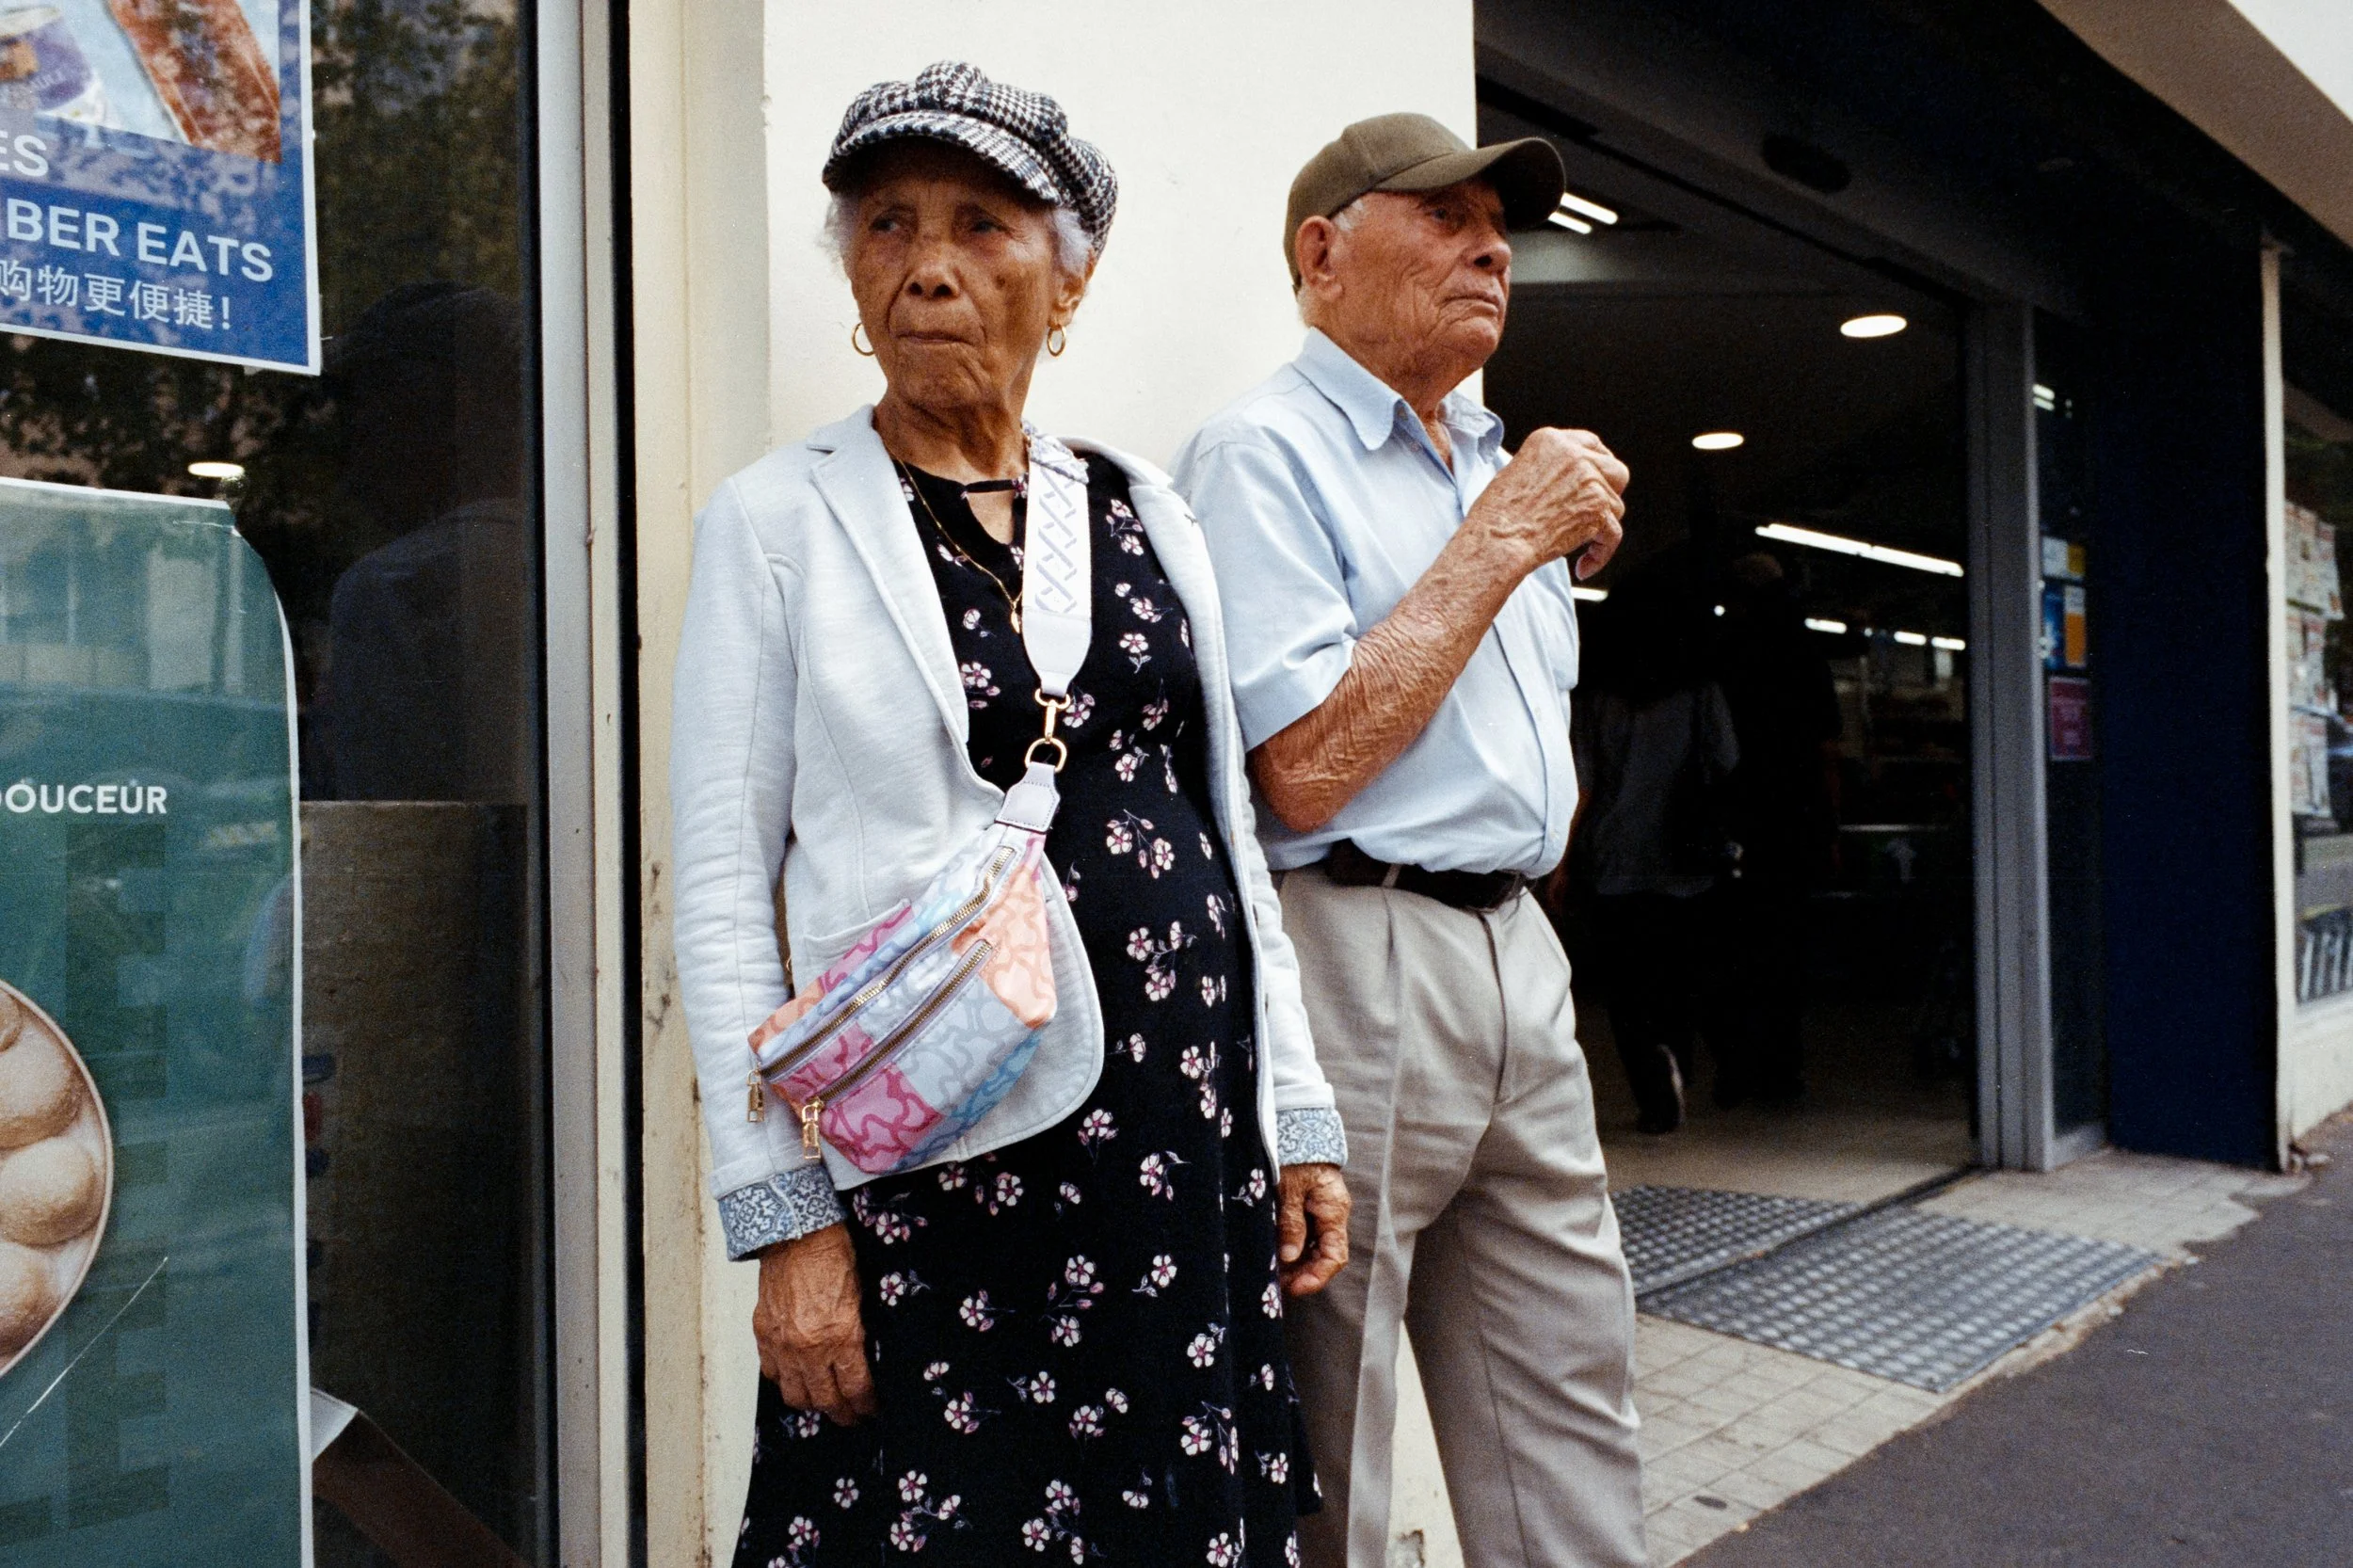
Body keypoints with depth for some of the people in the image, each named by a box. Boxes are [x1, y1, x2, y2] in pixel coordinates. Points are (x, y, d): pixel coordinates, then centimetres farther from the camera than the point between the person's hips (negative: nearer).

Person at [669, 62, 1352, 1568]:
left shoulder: (1147, 511, 10)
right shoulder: (779, 521, -2)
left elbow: (1229, 826, 11)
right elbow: (722, 885, -5)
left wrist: (1297, 1113, 7)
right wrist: (787, 1222, -10)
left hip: (1187, 1130, 4)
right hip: (937, 1148, -3)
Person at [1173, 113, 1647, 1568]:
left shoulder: (1506, 467, 18)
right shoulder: (1265, 451, -7)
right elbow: (1309, 769, -19)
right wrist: (1501, 543, -13)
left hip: (1519, 956, 8)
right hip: (1356, 952, -8)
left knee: (1574, 1416, 14)